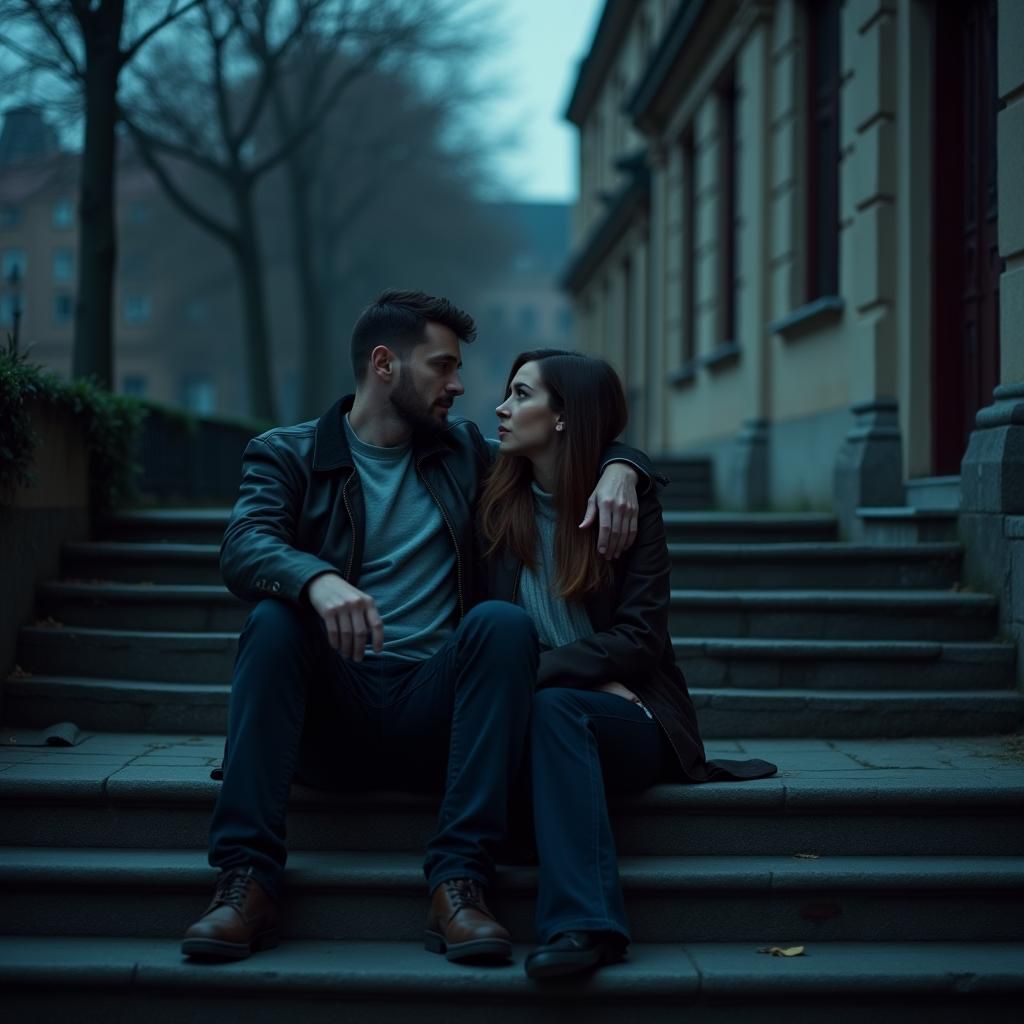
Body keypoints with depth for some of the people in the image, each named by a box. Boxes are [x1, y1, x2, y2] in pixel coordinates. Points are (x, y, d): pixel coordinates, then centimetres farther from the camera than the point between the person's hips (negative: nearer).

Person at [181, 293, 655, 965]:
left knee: (504, 621, -26)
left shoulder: (466, 452, 18)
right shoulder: (286, 455, 7)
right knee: (273, 621, -29)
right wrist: (318, 580, -34)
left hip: (431, 712, 2)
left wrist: (618, 468, -1)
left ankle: (459, 882, -32)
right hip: (329, 715, -1)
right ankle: (247, 883, -31)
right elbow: (243, 548, -12)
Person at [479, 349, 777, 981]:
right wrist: (592, 673, -10)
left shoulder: (630, 501, -1)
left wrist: (543, 670, -23)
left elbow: (639, 636, -8)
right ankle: (590, 925, -44)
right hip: (540, 721, 2)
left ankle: (579, 921, -46)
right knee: (549, 704, -34)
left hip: (636, 721, -2)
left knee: (554, 706, -35)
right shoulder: (500, 505, 8)